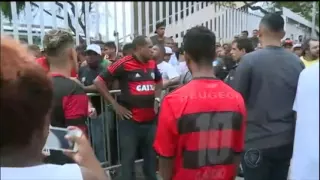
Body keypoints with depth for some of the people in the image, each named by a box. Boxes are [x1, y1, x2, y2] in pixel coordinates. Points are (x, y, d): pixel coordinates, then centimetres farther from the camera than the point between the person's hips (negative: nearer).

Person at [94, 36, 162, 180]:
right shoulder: (124, 64, -12)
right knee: (128, 158, 7)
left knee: (151, 157, 19)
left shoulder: (152, 64, 6)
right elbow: (99, 82, -11)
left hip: (150, 120, 6)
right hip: (130, 121, -5)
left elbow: (159, 81, 27)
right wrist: (115, 105, -11)